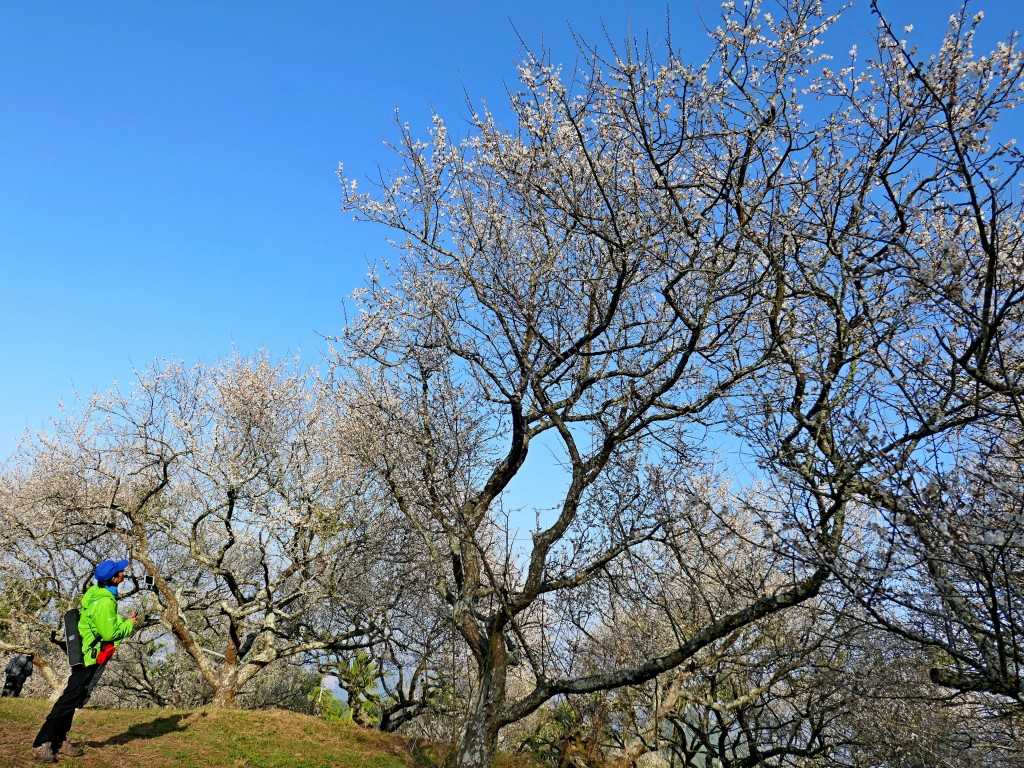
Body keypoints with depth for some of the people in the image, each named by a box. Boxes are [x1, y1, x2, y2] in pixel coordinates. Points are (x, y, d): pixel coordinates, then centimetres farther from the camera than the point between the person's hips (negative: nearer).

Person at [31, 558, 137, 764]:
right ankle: (42, 743, 2)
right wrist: (129, 624, -8)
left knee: (72, 699, 16)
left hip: (84, 654, 10)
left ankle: (58, 740, 25)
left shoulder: (95, 593, 3)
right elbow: (110, 634, -22)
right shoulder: (105, 602, -26)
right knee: (69, 700, -4)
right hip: (90, 657, -10)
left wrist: (122, 622, 7)